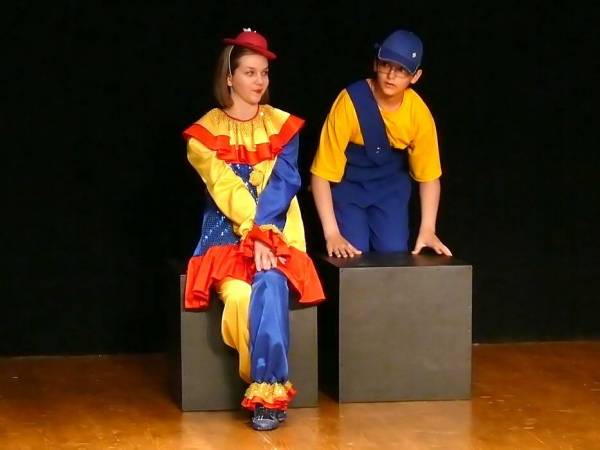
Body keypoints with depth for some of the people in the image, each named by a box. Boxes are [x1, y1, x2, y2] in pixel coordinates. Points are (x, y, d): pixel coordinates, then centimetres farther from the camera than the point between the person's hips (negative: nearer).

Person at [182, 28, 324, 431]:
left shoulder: (283, 126, 8)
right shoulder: (206, 131, 3)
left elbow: (284, 184, -5)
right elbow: (226, 191, -7)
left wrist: (262, 235, -19)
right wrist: (253, 235, -19)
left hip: (275, 232, 1)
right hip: (226, 231, -1)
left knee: (271, 286, -32)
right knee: (239, 295, -31)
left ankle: (267, 388, -28)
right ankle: (271, 387, -20)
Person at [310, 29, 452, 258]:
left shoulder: (419, 113, -17)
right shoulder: (351, 101, -29)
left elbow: (428, 175, -3)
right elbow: (322, 173, -26)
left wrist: (427, 229, -14)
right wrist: (331, 233, -31)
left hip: (390, 189, 3)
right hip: (346, 185, -3)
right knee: (353, 260, -14)